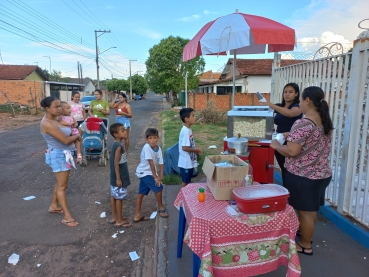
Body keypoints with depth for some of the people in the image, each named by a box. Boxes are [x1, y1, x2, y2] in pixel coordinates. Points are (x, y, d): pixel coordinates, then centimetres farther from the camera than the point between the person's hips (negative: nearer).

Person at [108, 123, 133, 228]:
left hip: (114, 177, 9)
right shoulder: (118, 146, -22)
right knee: (119, 198, 1)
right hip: (119, 177, -9)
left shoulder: (115, 144, 7)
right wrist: (118, 178, -21)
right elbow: (116, 163, -24)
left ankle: (114, 217, 29)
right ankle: (119, 221, 12)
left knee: (114, 196, 16)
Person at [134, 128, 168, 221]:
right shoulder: (147, 147, -24)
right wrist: (155, 177, -22)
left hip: (148, 173, 7)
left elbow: (161, 163, -5)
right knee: (159, 187, -12)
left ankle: (137, 216, 23)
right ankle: (161, 207, 11)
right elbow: (151, 163, -24)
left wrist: (160, 177, -13)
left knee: (141, 193, 13)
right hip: (144, 172, -7)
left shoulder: (158, 148, -4)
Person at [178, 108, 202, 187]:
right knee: (185, 182, 5)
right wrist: (196, 150, -14)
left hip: (189, 162, 9)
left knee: (187, 182, 20)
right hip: (186, 163, -9)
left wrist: (195, 150, 5)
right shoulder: (186, 131, -22)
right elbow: (184, 147, -26)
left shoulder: (188, 130, 8)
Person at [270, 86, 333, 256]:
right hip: (322, 173, 8)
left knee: (304, 211, 8)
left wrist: (276, 145, -8)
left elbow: (292, 151, -27)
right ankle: (305, 232, 43)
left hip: (303, 175, -8)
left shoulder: (302, 124, -24)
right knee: (311, 208, 24)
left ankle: (305, 245, 23)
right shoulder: (326, 122, 4)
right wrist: (290, 135, 17)